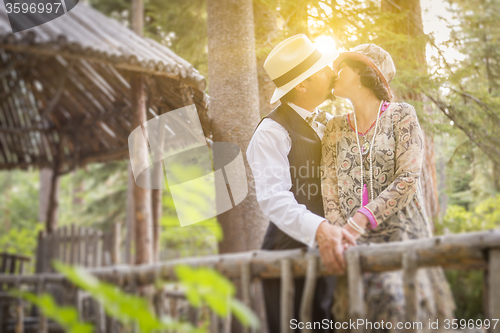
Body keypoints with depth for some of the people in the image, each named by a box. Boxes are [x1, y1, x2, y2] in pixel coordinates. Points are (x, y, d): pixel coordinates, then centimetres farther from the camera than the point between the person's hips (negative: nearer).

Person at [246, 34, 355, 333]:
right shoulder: (272, 132, -11)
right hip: (290, 252, -7)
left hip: (327, 254, 7)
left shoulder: (330, 124, 15)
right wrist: (319, 229, -39)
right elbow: (273, 197, -24)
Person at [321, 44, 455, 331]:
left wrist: (361, 220, -17)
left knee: (397, 305, -18)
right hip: (354, 242, 3)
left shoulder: (401, 116, 3)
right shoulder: (336, 128, 15)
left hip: (400, 233, -3)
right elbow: (329, 185, 6)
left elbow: (408, 180, -8)